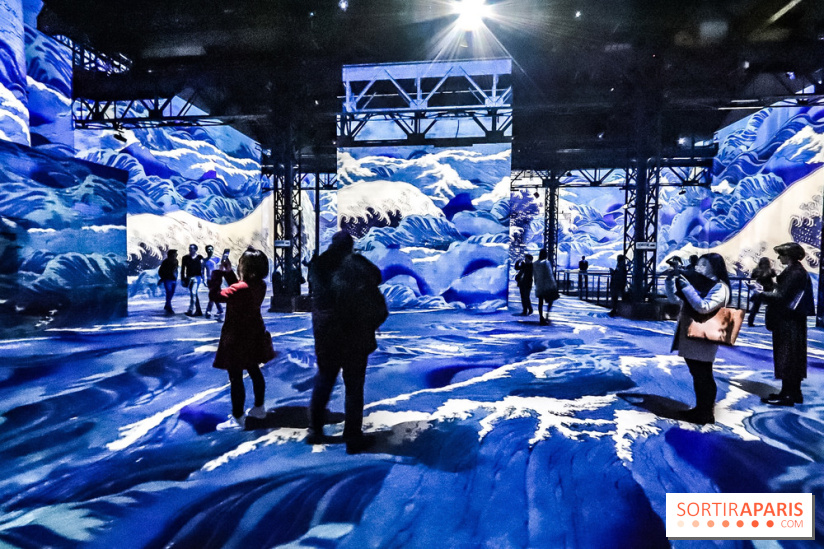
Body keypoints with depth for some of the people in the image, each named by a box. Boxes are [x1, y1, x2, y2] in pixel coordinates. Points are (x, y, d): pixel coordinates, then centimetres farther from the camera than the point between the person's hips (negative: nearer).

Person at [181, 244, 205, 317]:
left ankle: (191, 310, -20)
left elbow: (202, 268, 4)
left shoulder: (200, 257, 3)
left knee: (193, 293, -18)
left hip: (197, 277, -4)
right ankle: (198, 311, 15)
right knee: (194, 294, 8)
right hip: (189, 278, 4)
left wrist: (202, 278, -1)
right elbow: (182, 269, 10)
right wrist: (182, 279, 6)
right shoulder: (185, 258, 9)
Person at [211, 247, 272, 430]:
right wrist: (228, 273, 10)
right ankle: (259, 408, 35)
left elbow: (216, 296, -21)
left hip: (238, 338, -9)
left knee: (235, 378, 2)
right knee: (254, 371, 21)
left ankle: (237, 419, 11)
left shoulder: (241, 288, -26)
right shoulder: (260, 285, -2)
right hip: (254, 335, 9)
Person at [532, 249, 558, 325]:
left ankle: (541, 318, 9)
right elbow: (549, 274, -12)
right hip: (547, 285, -5)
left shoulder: (535, 264, 7)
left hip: (539, 286, 5)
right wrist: (554, 284, -6)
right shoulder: (546, 262, -11)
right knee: (551, 300, 9)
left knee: (540, 302, 7)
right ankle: (547, 315, -6)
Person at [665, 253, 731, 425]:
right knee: (697, 376, 17)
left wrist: (686, 286, -24)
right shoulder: (697, 282, 11)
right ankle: (700, 409, 29)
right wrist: (671, 281, -1)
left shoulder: (720, 288, -12)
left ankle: (706, 414, 14)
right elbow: (674, 298, 14)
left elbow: (703, 307, -26)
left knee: (704, 377, 3)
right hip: (689, 337, 8)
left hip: (703, 340, -8)